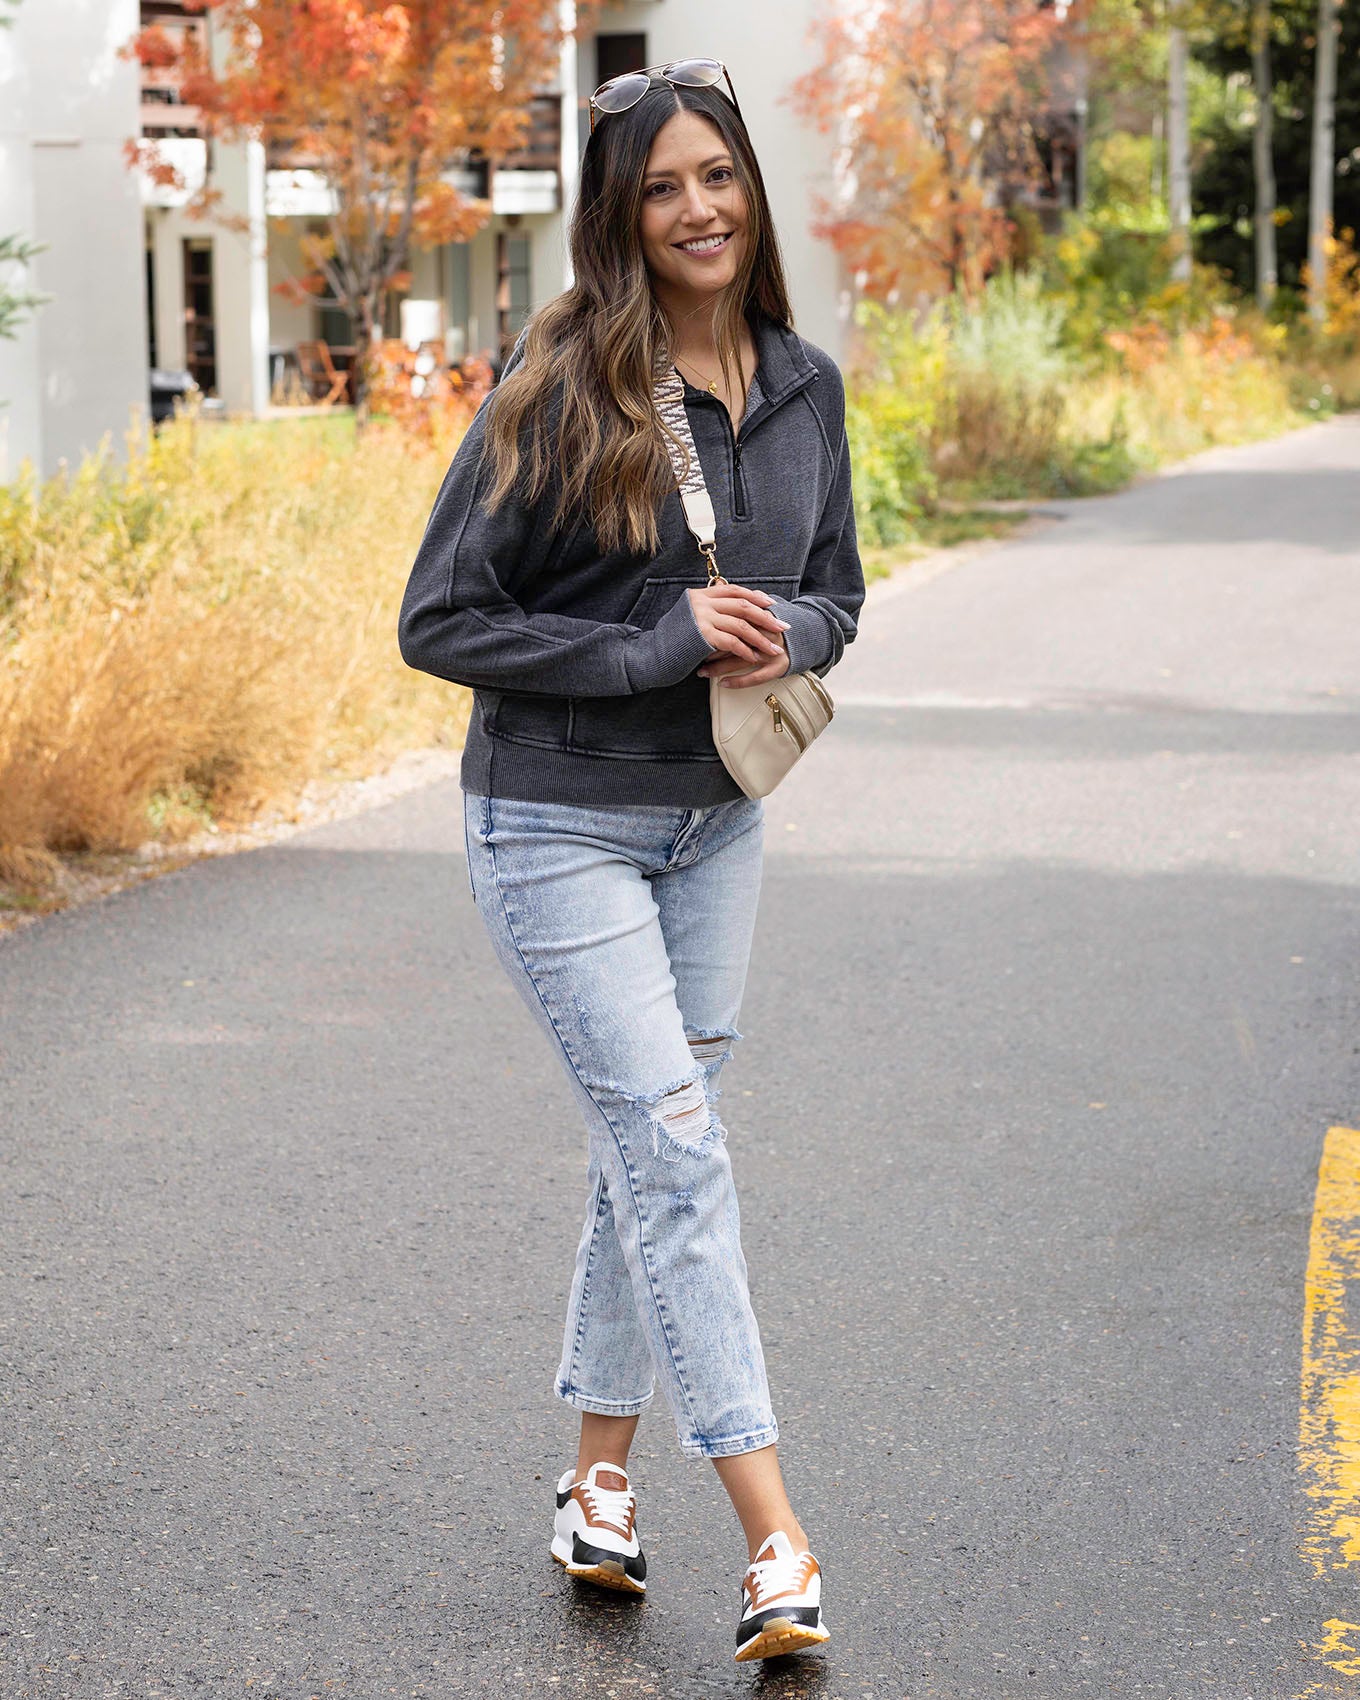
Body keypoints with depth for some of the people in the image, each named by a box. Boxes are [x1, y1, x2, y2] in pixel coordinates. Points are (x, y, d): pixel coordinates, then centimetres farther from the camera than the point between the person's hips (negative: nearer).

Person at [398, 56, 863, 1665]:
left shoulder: (804, 382, 2)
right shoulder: (560, 386, -15)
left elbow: (836, 587, 14)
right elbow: (440, 621, -13)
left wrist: (789, 634, -10)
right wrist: (654, 648, -20)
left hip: (714, 822, 6)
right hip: (559, 827, -6)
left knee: (649, 1150, 12)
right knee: (677, 1155, -9)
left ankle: (598, 1472, 28)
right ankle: (776, 1545, -9)